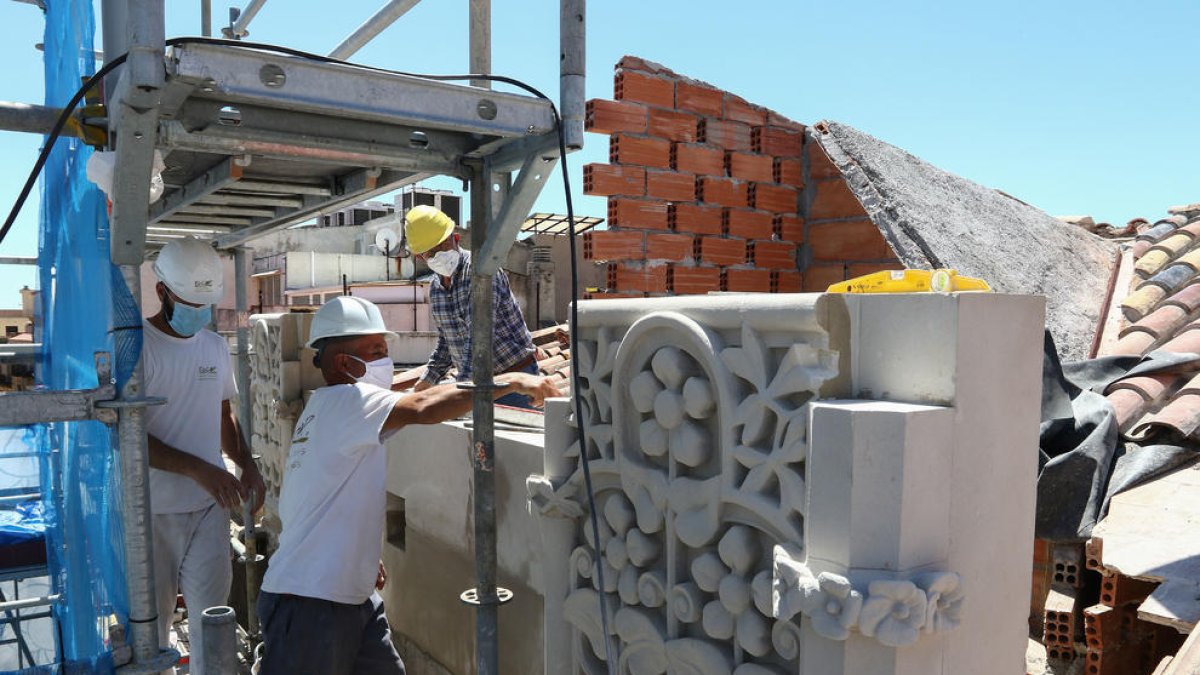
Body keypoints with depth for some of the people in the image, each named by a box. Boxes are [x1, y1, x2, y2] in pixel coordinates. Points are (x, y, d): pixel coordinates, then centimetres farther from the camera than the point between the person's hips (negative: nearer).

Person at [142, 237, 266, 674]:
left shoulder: (215, 346, 9)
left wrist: (247, 466, 2)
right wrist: (199, 469, -23)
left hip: (210, 506, 5)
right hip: (154, 510, -4)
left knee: (211, 617, 9)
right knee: (152, 620, 10)